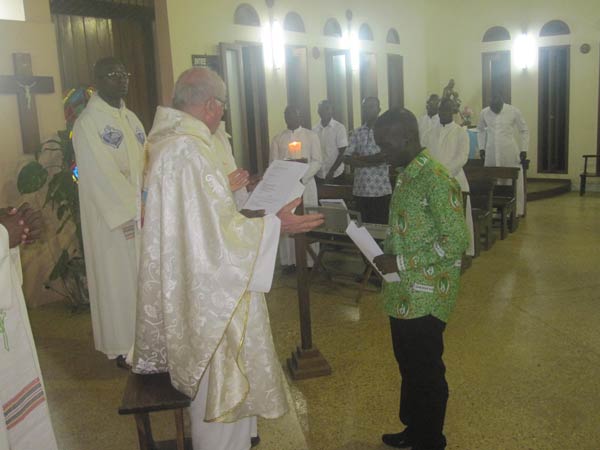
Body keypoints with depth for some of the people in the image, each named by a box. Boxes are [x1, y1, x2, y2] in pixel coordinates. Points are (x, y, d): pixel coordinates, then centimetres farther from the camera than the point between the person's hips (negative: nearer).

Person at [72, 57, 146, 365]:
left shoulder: (131, 119, 11)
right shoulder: (88, 123, -12)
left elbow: (145, 164, 7)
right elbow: (101, 175, -17)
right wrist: (131, 212, -19)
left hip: (142, 213, 7)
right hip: (112, 218, -7)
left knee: (143, 275, 12)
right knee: (118, 278, 3)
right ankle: (122, 346, 17)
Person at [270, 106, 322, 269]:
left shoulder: (311, 136, 6)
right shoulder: (277, 139, 11)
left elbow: (317, 161, 0)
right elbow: (273, 164, 6)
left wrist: (302, 177, -13)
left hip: (306, 183, -1)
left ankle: (309, 260, 5)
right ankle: (289, 260, 6)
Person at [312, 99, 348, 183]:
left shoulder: (339, 128, -6)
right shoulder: (314, 129, 5)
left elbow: (343, 153, -8)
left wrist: (332, 171, -15)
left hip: (335, 174, -3)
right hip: (318, 175, 3)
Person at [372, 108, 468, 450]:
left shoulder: (436, 179, -19)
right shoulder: (407, 175, 8)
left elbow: (456, 240, -22)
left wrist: (400, 263, -20)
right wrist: (385, 249, 3)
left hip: (424, 299, -9)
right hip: (403, 296, 9)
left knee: (427, 373, 8)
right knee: (409, 367, 22)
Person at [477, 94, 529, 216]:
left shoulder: (514, 112, -6)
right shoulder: (484, 113, 1)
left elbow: (524, 131, 3)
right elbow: (481, 130, 16)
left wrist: (523, 149, -1)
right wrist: (481, 148, 9)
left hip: (510, 153, -2)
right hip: (491, 153, 2)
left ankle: (516, 211, 8)